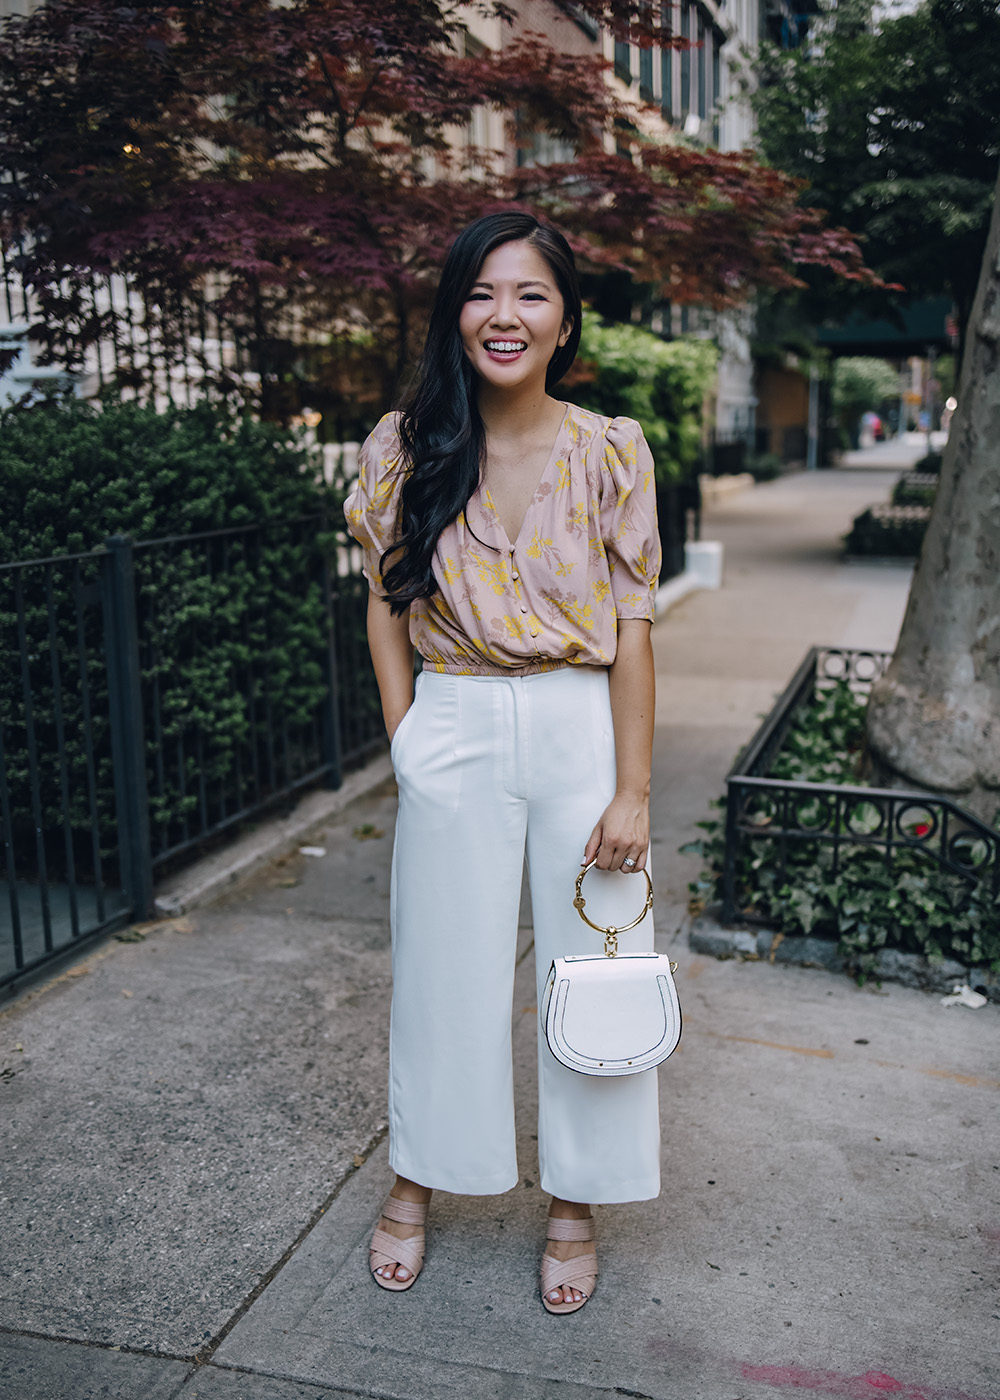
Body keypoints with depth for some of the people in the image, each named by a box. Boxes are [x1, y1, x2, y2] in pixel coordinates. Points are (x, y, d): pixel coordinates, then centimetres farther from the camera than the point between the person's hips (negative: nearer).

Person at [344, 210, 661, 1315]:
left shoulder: (610, 452, -4)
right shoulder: (405, 447, -1)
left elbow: (631, 631, -5)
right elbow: (386, 606, 6)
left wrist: (631, 788, -7)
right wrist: (406, 740, 0)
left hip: (580, 732, 0)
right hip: (453, 735, 1)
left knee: (591, 970, 8)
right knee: (445, 964, 12)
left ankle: (574, 1207, 29)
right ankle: (416, 1185, 35)